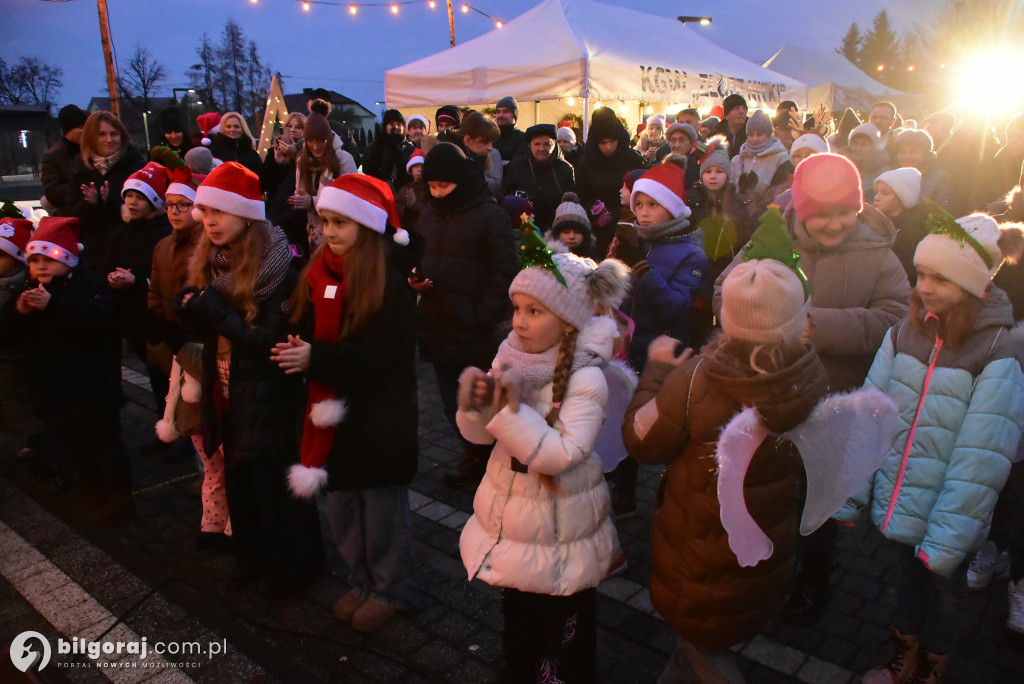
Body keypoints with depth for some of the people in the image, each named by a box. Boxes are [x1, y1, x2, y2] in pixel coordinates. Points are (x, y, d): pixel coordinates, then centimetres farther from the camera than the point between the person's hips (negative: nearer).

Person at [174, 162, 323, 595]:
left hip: (267, 398, -7)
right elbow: (201, 331, 7)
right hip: (227, 393, 7)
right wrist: (189, 308, -14)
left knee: (275, 483, 6)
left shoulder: (279, 266, -17)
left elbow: (272, 339, -21)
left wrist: (213, 308, -24)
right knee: (238, 479, 19)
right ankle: (256, 553, 39)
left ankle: (295, 564, 26)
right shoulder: (209, 262, 4)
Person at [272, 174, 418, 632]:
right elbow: (303, 333, 9)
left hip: (379, 417, -6)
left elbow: (390, 356, -21)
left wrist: (318, 358, -26)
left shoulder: (390, 283, -15)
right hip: (330, 412, 6)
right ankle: (363, 583, 37)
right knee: (339, 503, 16)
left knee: (382, 508, 8)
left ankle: (393, 590, 30)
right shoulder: (317, 274, 3)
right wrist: (297, 352, -13)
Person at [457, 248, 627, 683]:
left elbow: (562, 455, -30)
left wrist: (513, 411, -34)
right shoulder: (511, 357, -7)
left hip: (559, 528, -5)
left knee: (564, 622, 17)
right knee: (516, 614, 27)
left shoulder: (586, 379, -23)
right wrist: (476, 405, -23)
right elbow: (480, 435, -2)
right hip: (509, 516, 6)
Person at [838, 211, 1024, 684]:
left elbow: (979, 462, -19)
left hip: (948, 515, -3)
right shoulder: (906, 332, -6)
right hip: (900, 502, 4)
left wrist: (946, 538, -18)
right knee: (910, 575, 24)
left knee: (943, 586, 19)